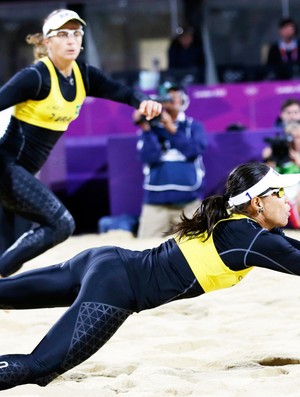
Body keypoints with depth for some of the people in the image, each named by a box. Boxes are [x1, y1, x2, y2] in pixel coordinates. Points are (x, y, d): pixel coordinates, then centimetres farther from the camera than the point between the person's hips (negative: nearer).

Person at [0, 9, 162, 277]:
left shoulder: (83, 76, 5)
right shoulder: (36, 76, -17)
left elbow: (122, 92, 0)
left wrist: (143, 102, -23)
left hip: (23, 170, 9)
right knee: (61, 224, -18)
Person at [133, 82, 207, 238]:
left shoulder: (193, 127, 9)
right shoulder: (151, 129, 8)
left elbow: (194, 150, -10)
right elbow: (149, 157, -7)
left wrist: (171, 128, -11)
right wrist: (146, 129, -13)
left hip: (188, 202, 0)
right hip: (155, 202, 0)